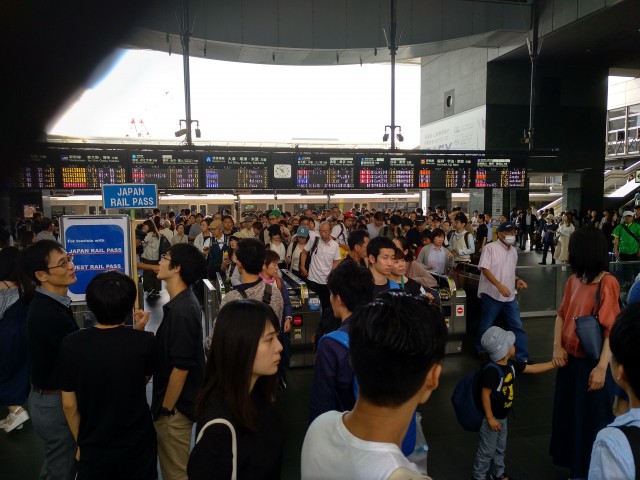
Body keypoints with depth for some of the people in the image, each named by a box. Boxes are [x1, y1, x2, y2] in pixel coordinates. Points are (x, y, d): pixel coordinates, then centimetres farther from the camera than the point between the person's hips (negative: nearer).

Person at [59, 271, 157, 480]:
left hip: (93, 450, 1)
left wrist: (81, 443, 9)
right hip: (137, 447, -1)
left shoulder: (71, 344, -16)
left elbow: (69, 405, -7)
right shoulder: (145, 341, -20)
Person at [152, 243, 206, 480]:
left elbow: (181, 367, -25)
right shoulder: (183, 303, 4)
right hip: (180, 400, 9)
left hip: (176, 407, -9)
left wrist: (165, 409, -17)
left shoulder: (181, 311, -26)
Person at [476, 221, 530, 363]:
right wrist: (499, 285, -27)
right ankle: (480, 350, 28)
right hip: (492, 295, -6)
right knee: (486, 326, 7)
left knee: (517, 326, 5)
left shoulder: (513, 250, 13)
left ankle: (523, 358, 11)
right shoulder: (490, 248, -10)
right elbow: (485, 269, -17)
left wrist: (517, 280, 3)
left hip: (509, 296, 6)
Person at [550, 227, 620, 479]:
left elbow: (612, 329, -19)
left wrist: (602, 367, -21)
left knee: (590, 419, 9)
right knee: (567, 413, 20)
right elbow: (562, 315, 10)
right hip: (570, 359, 7)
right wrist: (557, 347, -3)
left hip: (591, 363, -7)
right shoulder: (574, 280, 3)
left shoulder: (607, 283, -18)